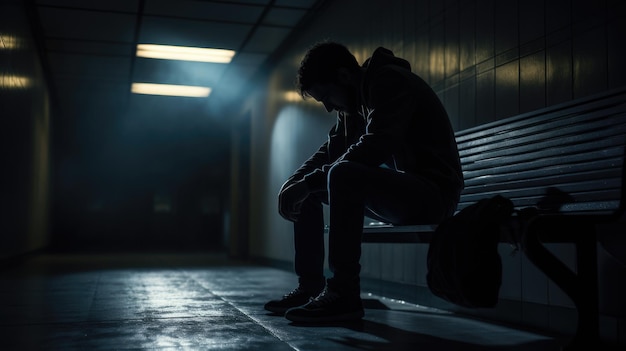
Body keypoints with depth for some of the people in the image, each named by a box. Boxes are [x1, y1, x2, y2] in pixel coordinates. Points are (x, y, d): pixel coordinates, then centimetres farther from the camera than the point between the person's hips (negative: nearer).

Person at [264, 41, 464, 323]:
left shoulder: (390, 81, -14)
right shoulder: (356, 99, 14)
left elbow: (375, 148, -26)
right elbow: (331, 150, 17)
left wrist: (310, 181, -23)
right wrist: (295, 181, -2)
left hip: (434, 189, -10)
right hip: (401, 188, 10)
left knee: (343, 176, -32)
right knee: (307, 188, 9)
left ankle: (344, 295, -27)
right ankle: (310, 287, 6)